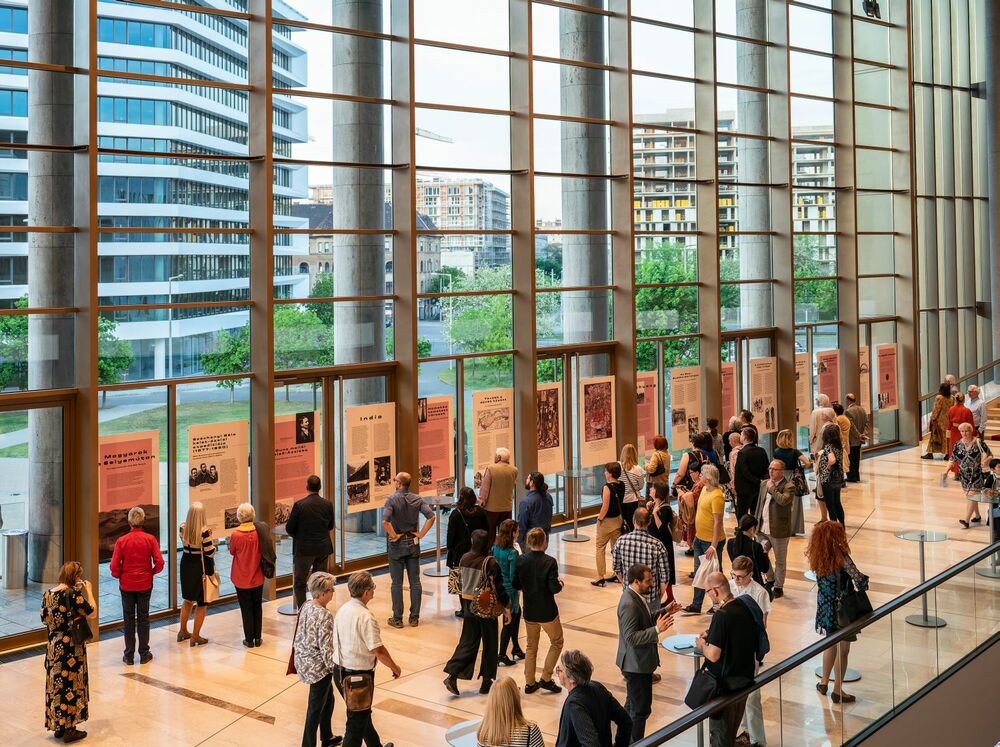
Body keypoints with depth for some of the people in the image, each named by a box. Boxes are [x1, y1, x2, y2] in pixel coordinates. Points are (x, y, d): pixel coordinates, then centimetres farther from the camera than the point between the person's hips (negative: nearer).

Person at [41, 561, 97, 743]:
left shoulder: (48, 594, 3)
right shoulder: (73, 593, -18)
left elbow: (45, 619, 12)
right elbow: (92, 613, -13)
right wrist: (89, 591, -3)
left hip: (53, 646, 7)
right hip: (71, 648, -7)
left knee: (56, 685, 15)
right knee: (71, 685, 3)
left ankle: (58, 726, 24)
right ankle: (69, 730, 9)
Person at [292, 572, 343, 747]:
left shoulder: (305, 607, 0)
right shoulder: (325, 616, -24)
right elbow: (326, 647, -23)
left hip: (304, 661, 9)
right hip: (318, 667, -9)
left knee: (328, 698, 25)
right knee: (316, 708, 6)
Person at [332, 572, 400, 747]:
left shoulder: (342, 610, 2)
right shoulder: (365, 616, -24)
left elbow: (335, 643, 10)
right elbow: (378, 650, -23)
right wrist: (394, 667, -8)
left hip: (339, 671, 9)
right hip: (358, 675, -9)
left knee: (362, 713, 26)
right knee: (356, 722, 4)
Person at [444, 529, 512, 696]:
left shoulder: (464, 559, -4)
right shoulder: (490, 563, -18)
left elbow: (464, 582, 7)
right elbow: (498, 588, -14)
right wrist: (506, 607, -5)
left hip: (468, 604, 4)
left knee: (468, 642, 13)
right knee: (490, 644, 12)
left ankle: (452, 675, -1)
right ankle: (486, 681, 19)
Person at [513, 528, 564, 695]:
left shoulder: (521, 560, -7)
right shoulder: (549, 562, -19)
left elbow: (516, 585, -3)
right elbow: (554, 588, -19)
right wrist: (560, 585, 2)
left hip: (529, 611, 4)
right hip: (547, 611, -4)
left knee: (531, 646, 19)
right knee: (557, 642, 17)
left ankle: (530, 683, 23)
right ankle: (546, 678, 12)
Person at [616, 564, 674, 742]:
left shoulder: (637, 596, 2)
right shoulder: (629, 604, -28)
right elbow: (631, 637, -29)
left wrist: (664, 612, 5)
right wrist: (657, 630, -34)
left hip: (639, 661, 11)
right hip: (637, 664, -11)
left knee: (633, 704, 24)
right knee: (641, 709, 0)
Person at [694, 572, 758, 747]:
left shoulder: (722, 615, -26)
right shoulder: (746, 608, -3)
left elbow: (713, 655, -27)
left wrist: (702, 645, -8)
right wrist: (711, 636, 10)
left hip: (726, 682, -7)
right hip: (746, 678, 7)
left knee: (719, 731, 10)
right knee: (733, 730, 23)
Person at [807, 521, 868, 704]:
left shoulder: (818, 557, -4)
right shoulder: (841, 557, -24)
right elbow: (860, 579, -29)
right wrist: (860, 593, -11)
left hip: (825, 607, 6)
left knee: (831, 644, 26)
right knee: (842, 650, 8)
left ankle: (824, 682, 37)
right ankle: (837, 691, 17)